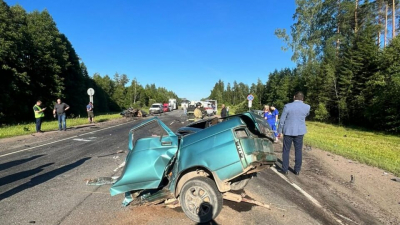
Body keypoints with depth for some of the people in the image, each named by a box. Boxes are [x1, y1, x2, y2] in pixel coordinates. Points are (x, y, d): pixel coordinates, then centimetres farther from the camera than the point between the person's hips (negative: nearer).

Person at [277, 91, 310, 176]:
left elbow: (282, 120, -8)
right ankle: (297, 170, 16)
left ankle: (285, 169, 12)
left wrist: (280, 131, 2)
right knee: (298, 151, 11)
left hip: (288, 131, -2)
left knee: (286, 151, 8)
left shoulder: (287, 106, -12)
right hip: (300, 131, 2)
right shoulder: (307, 107, -4)